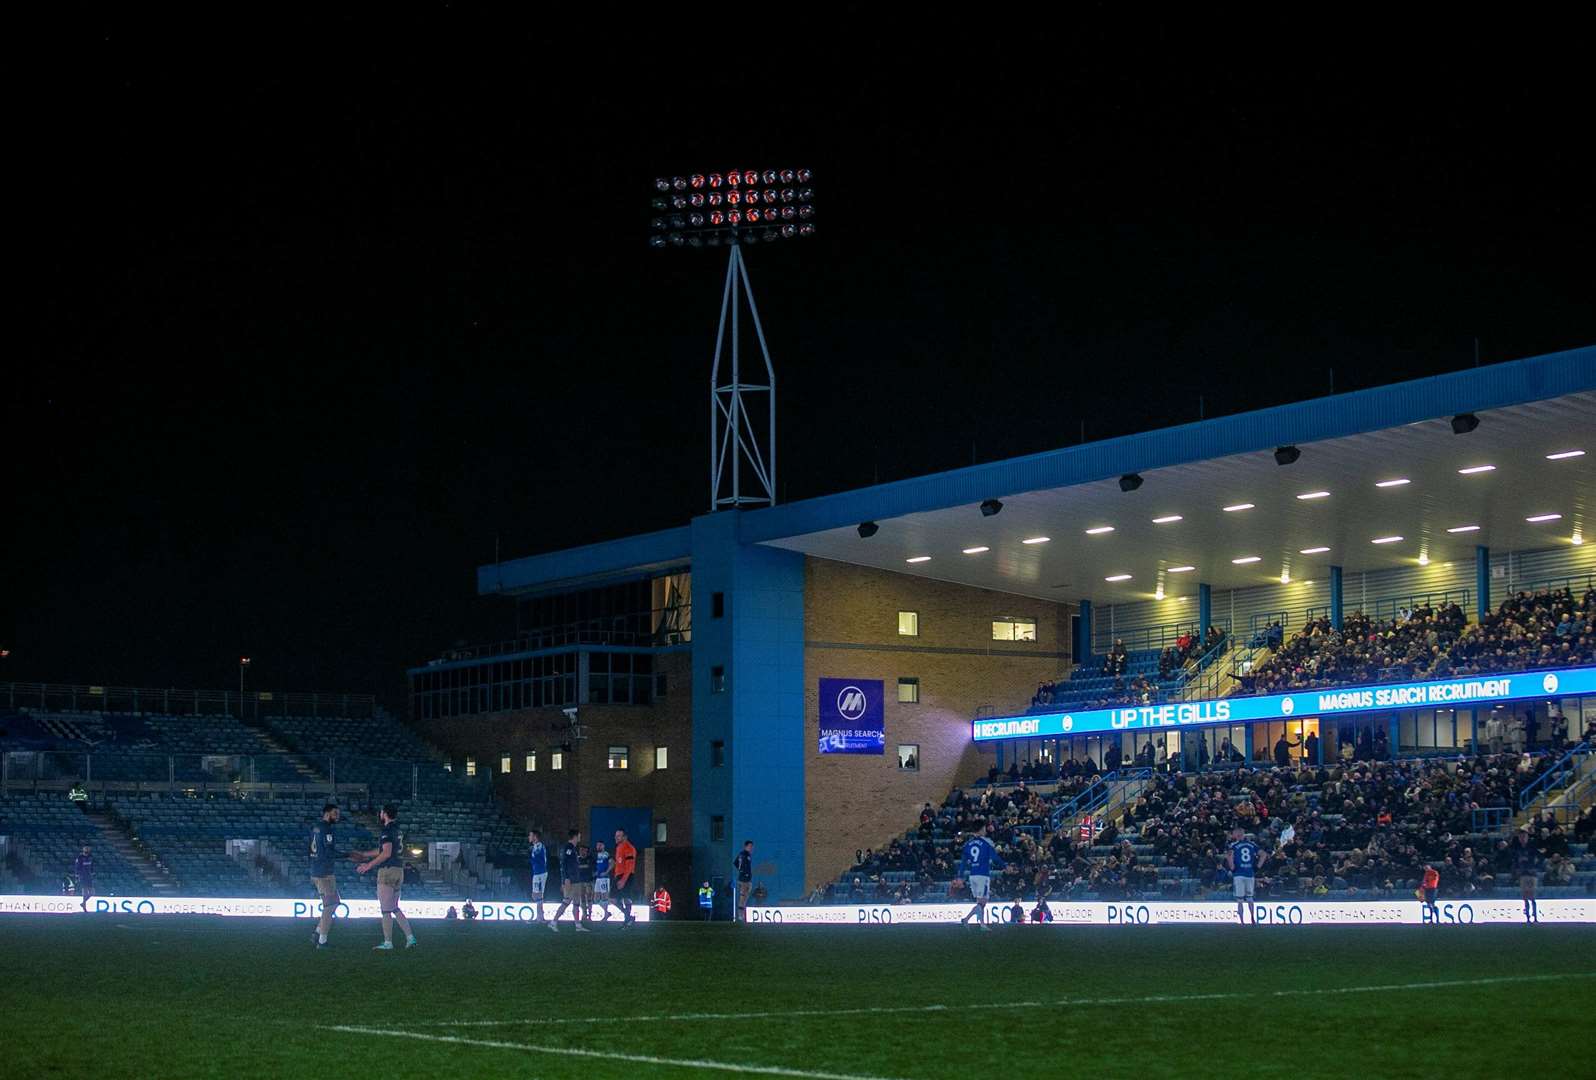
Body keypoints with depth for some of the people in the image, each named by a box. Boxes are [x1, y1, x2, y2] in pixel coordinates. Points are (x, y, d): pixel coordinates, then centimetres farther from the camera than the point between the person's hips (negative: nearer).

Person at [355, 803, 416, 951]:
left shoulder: (387, 831, -12)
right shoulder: (398, 830, 16)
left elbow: (386, 853, -22)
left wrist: (369, 865, -15)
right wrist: (363, 854, 31)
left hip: (388, 871, -9)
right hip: (399, 871, 9)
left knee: (386, 910, -3)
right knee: (395, 908, 15)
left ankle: (388, 943, -2)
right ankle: (410, 938, 7)